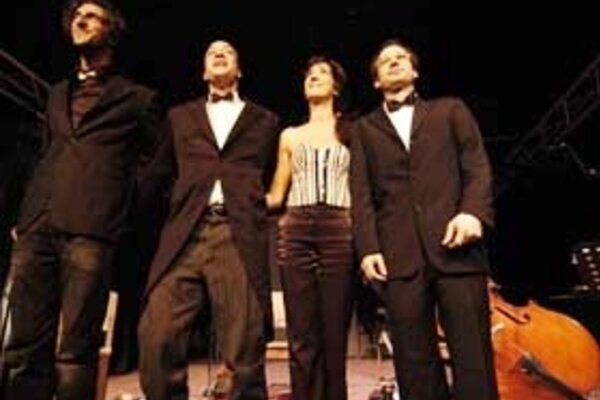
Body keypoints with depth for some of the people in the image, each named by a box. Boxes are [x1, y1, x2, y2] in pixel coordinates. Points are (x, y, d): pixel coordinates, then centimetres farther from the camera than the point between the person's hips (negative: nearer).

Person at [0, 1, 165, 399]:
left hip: (90, 228, -5)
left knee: (76, 349, -6)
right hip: (37, 226, 5)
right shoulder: (57, 94, 27)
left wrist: (119, 204, 3)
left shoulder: (138, 98, 12)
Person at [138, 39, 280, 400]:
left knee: (244, 347, -8)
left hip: (240, 235, -1)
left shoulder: (264, 120, 21)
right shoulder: (181, 116, 25)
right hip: (185, 234, 2)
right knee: (157, 336, -10)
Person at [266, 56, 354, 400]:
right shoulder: (290, 136, 19)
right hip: (296, 233, 2)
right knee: (301, 337, 1)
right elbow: (276, 194, 19)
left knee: (334, 335, 0)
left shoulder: (351, 132, 13)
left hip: (339, 232, -2)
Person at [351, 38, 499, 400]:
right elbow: (362, 194, 10)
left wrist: (474, 211, -11)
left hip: (455, 246, 0)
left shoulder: (451, 110, 21)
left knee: (474, 356, -2)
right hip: (399, 255, 1)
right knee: (415, 362, 1)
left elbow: (478, 167, 8)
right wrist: (368, 248, -3)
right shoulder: (366, 128, 22)